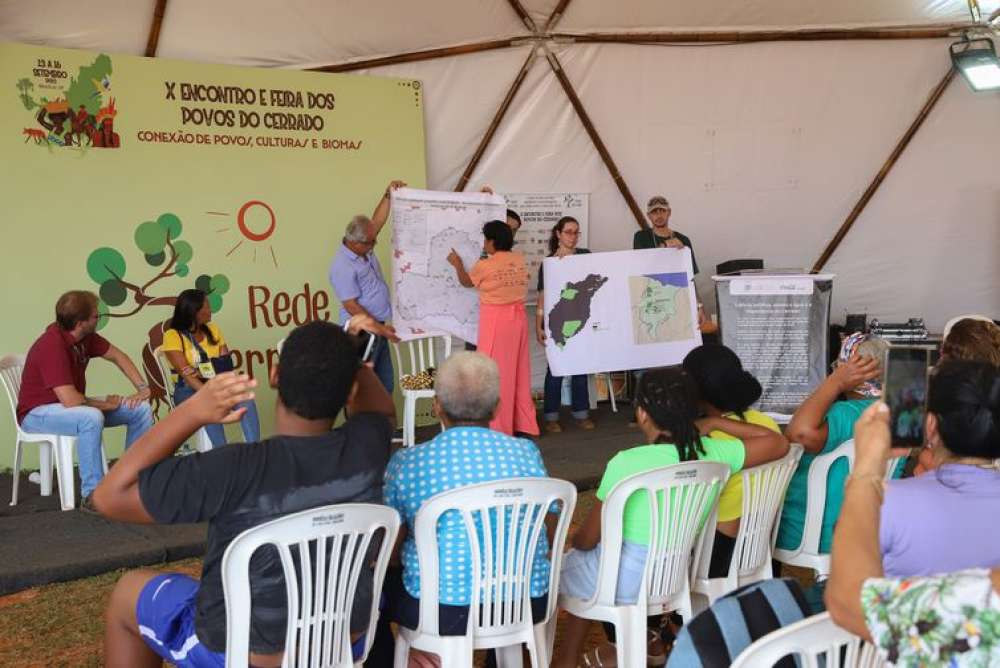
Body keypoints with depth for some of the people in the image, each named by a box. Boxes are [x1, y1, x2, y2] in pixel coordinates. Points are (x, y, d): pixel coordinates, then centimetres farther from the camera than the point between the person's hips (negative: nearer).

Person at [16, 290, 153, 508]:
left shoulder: (85, 336, -5)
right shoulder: (52, 346, -30)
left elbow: (117, 356, 11)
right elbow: (70, 400, -35)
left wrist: (143, 387, -1)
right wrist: (107, 405, -17)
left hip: (71, 402, 9)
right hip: (38, 412, -8)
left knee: (141, 409, -2)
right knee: (92, 417, -39)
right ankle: (92, 495, -29)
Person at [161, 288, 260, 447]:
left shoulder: (213, 330, 11)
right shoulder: (173, 336, -7)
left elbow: (227, 364, 2)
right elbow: (186, 373, -17)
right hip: (189, 390, -4)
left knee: (247, 401, -25)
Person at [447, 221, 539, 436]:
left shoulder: (484, 265, -11)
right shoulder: (520, 260, 3)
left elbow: (467, 282, 8)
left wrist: (457, 264, 27)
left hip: (496, 320, -6)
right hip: (518, 317, 6)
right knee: (518, 370, 13)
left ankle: (499, 427, 3)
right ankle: (525, 424, 19)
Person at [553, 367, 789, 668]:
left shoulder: (626, 463, -26)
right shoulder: (714, 454, -14)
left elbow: (587, 540, -14)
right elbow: (779, 443, 3)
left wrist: (575, 542, 9)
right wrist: (715, 422, 3)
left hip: (626, 581, -5)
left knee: (565, 563, 25)